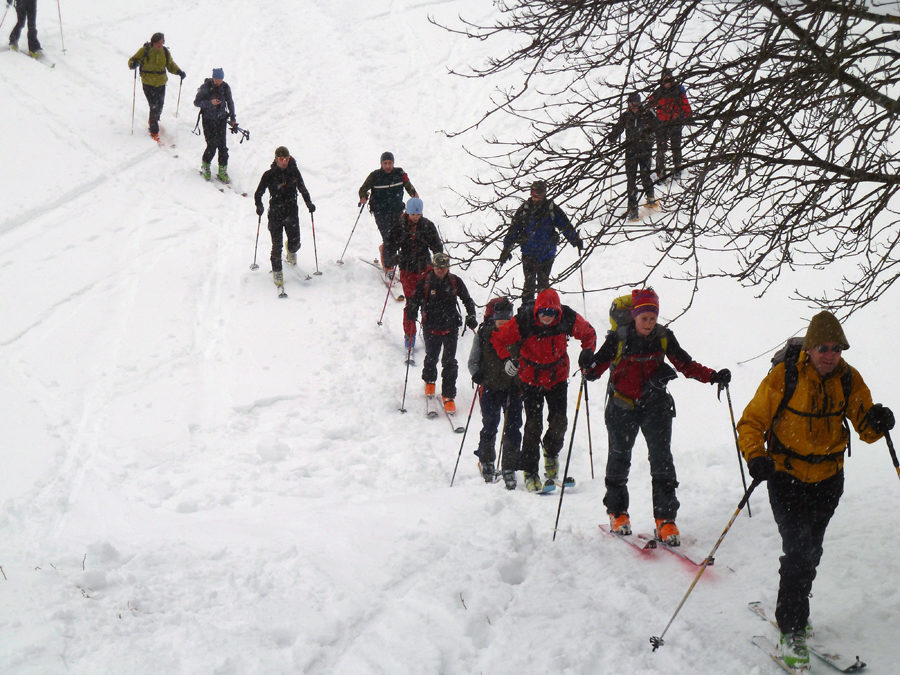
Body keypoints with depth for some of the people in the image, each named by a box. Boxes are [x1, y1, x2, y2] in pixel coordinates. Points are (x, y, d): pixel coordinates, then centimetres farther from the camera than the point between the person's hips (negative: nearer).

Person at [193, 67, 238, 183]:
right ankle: (205, 165, 17)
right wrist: (210, 102, -23)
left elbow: (230, 102, 12)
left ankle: (222, 170, 8)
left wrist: (233, 118, 11)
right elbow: (196, 102, -8)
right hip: (208, 120, -3)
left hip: (221, 119, 3)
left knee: (222, 145, -4)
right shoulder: (205, 87, -11)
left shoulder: (225, 87, -2)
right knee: (212, 145, -8)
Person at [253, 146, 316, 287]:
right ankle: (277, 271, 13)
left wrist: (309, 203, 3)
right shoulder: (269, 175, -6)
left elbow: (302, 189, 14)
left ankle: (292, 251, 43)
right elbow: (258, 193, 0)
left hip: (292, 213, 2)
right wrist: (259, 206, -16)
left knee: (295, 242, 5)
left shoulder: (294, 172, 1)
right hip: (275, 213, -2)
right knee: (277, 245, -4)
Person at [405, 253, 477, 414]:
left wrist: (471, 316, -2)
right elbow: (415, 299, -2)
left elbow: (467, 300, 8)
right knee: (431, 358, 18)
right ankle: (429, 380, 49)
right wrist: (411, 312, -21)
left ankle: (448, 396, 6)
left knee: (449, 362, -3)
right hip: (431, 328, 0)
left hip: (450, 328, 0)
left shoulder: (455, 281, -4)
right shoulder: (425, 282, -8)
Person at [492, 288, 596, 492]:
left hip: (558, 376, 2)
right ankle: (530, 471, 5)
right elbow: (498, 339, -9)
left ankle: (551, 452, 27)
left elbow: (588, 333, 4)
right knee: (533, 424, -7)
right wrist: (506, 359, -24)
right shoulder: (522, 322, -22)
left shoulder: (568, 319, -16)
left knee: (559, 421, -5)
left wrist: (587, 351, -14)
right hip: (531, 378, -2)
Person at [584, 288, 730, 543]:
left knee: (661, 457, -9)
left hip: (655, 406, 1)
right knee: (619, 457, 10)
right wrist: (589, 369, -30)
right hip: (622, 407, 0)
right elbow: (597, 366, -7)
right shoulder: (618, 339, -9)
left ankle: (665, 518, -7)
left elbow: (686, 365, 1)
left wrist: (713, 376, -11)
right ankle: (617, 512, 29)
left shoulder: (664, 337, -4)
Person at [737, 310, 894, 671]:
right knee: (798, 550, -13)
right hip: (787, 477, -4)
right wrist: (756, 457, -27)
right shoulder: (783, 377, -14)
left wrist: (876, 422, -24)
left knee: (810, 553, 17)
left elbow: (864, 425, 0)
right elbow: (751, 422, -9)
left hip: (828, 479, 4)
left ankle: (791, 610, 38)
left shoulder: (848, 379, -3)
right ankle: (792, 631, -3)